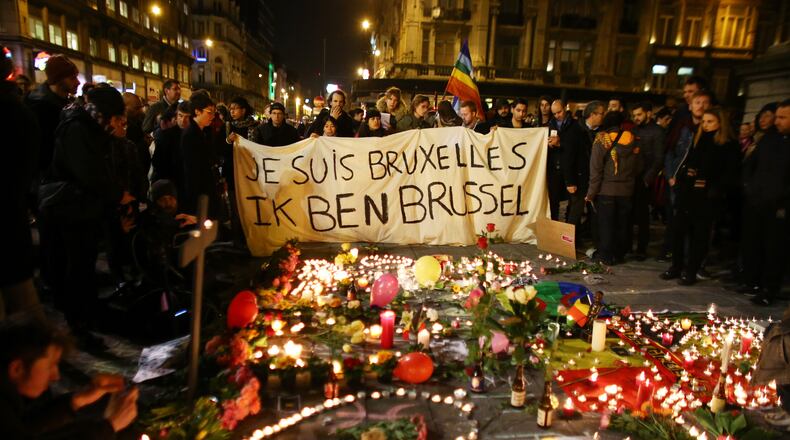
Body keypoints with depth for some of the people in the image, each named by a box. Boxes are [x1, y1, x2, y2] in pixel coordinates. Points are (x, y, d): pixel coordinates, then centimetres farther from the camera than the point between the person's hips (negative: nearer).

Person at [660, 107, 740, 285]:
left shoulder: (729, 145, 0)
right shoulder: (697, 140, 14)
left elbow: (730, 174, -4)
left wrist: (715, 190, -15)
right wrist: (678, 179, -3)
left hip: (706, 197, -4)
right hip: (686, 193, 4)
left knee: (699, 234, 4)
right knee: (678, 229, 5)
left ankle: (691, 271, 12)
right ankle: (676, 266, 17)